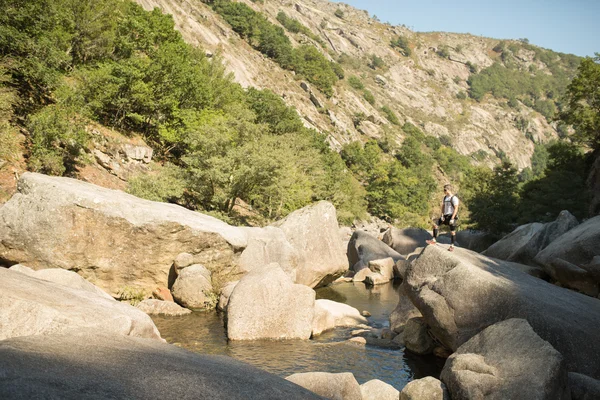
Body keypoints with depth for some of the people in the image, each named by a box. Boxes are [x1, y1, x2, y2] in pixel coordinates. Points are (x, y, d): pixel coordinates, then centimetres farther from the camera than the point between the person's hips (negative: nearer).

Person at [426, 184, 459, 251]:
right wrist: (442, 215, 1)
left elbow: (456, 209, -17)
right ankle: (434, 240, -2)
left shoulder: (454, 198, -13)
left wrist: (452, 218, -22)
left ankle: (452, 246, 7)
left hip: (451, 216, -7)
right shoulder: (445, 197, 11)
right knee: (435, 224, -4)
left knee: (452, 231, -1)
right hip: (445, 216, 7)